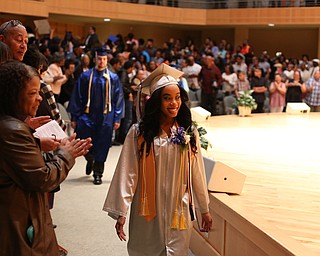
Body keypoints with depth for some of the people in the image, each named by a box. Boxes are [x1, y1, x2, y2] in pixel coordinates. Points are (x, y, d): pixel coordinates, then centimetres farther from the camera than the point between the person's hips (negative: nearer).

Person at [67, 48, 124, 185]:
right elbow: (77, 97, 2)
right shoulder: (85, 76, 1)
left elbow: (118, 99, 4)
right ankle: (90, 159, 33)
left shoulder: (113, 78, 2)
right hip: (87, 117, 0)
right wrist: (74, 117, -1)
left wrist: (117, 118, -2)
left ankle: (98, 174, 19)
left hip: (105, 118, 0)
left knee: (101, 147, 3)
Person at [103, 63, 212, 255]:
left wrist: (205, 209, 11)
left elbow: (197, 173, 5)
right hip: (147, 211, -1)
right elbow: (127, 173, -8)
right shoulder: (139, 132, -7)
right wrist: (121, 212, -11)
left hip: (179, 211, 1)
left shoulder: (189, 132, 0)